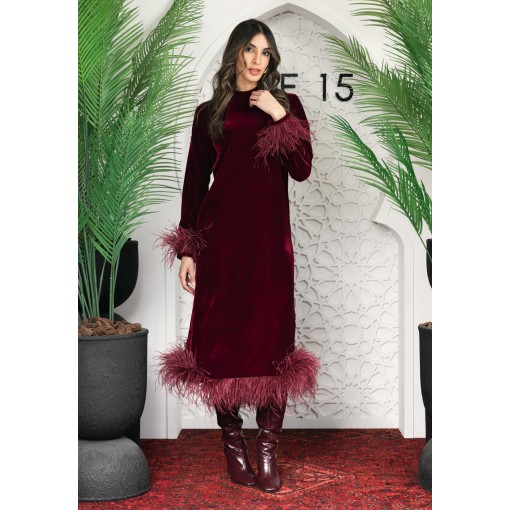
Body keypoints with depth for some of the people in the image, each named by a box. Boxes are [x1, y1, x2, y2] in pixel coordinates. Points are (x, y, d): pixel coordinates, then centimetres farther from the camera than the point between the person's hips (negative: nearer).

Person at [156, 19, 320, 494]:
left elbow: (302, 169, -2)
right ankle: (232, 444, 15)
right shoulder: (210, 112, 11)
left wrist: (278, 117, -10)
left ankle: (268, 451, 6)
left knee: (272, 341, -3)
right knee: (220, 341, 0)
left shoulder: (287, 105, 10)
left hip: (269, 237, 0)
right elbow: (194, 182, 8)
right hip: (220, 236, 0)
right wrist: (187, 249, 2)